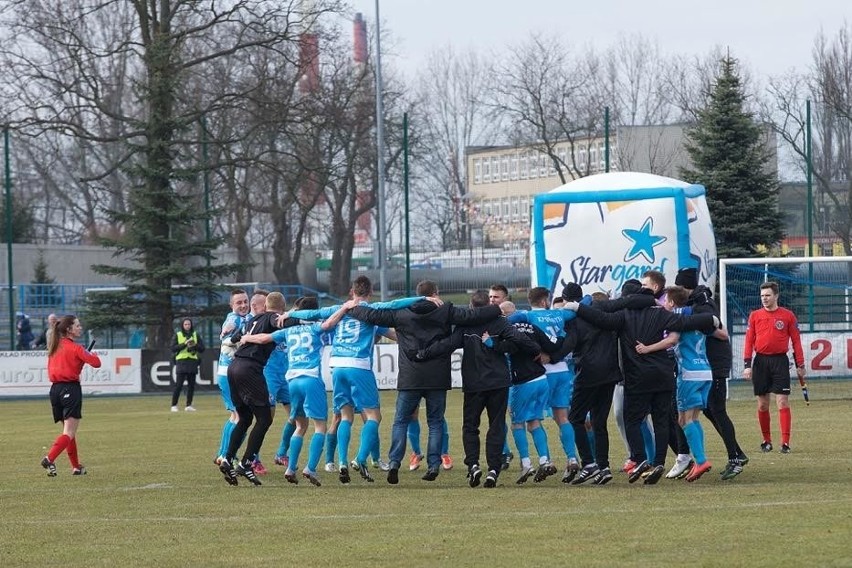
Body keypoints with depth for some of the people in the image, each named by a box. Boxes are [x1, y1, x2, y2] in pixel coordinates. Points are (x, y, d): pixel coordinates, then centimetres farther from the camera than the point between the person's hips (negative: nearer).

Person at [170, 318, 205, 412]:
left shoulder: (196, 335, 10)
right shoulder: (178, 335, 5)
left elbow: (202, 348, 7)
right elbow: (173, 349, -4)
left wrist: (194, 345, -12)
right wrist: (184, 344, -15)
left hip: (192, 362, 3)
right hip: (181, 362, -3)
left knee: (191, 385, 2)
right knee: (178, 385, -7)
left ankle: (189, 405, 8)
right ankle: (174, 405, -2)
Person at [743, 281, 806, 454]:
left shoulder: (788, 315, 2)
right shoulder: (755, 316, 6)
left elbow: (796, 341, 4)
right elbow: (749, 341, 5)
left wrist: (800, 365, 1)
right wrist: (747, 365, -2)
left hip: (780, 361, -2)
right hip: (761, 361, 2)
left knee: (783, 402, -7)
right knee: (762, 404, 6)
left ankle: (785, 442, -8)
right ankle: (767, 440, 17)